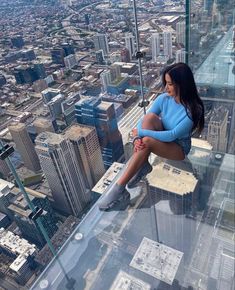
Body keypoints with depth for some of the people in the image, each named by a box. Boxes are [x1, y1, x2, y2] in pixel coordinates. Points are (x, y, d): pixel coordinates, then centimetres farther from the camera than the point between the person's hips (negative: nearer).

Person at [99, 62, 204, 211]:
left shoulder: (193, 110, -26)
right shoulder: (164, 98, -11)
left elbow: (172, 135, -30)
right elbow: (145, 120, -12)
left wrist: (141, 132, -28)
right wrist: (138, 137, -33)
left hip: (179, 147, -5)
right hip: (162, 137, 5)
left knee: (147, 141, -35)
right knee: (150, 117, -28)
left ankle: (119, 188, -28)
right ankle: (143, 165, -18)